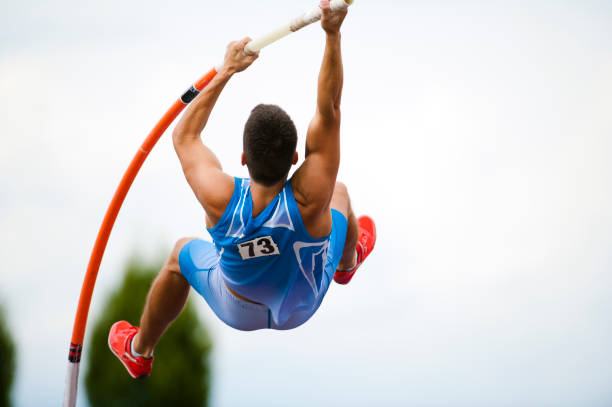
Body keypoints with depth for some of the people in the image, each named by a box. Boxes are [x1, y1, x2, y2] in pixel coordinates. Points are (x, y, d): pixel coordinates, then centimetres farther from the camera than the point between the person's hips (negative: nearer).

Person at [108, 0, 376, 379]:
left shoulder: (221, 200, -40)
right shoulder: (310, 201, -43)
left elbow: (184, 136, -19)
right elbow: (329, 111, -37)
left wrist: (226, 71, -16)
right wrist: (333, 35, -43)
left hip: (239, 312, 0)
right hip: (302, 307, 0)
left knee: (182, 253, 32)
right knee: (340, 193, 23)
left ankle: (139, 351, 53)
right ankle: (348, 262, 59)